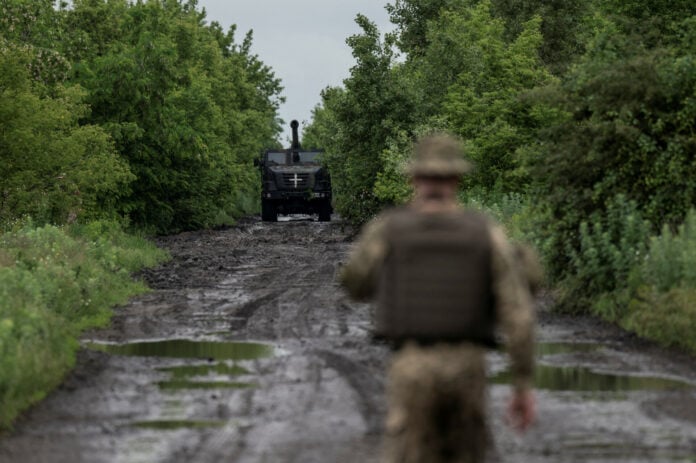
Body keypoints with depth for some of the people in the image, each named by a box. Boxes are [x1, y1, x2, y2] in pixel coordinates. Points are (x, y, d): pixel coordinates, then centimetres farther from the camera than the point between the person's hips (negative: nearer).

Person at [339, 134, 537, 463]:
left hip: (412, 370, -2)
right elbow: (517, 313, -5)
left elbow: (354, 285, 18)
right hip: (466, 370, 2)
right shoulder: (487, 233, 0)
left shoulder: (386, 228, -2)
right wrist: (523, 387, 1)